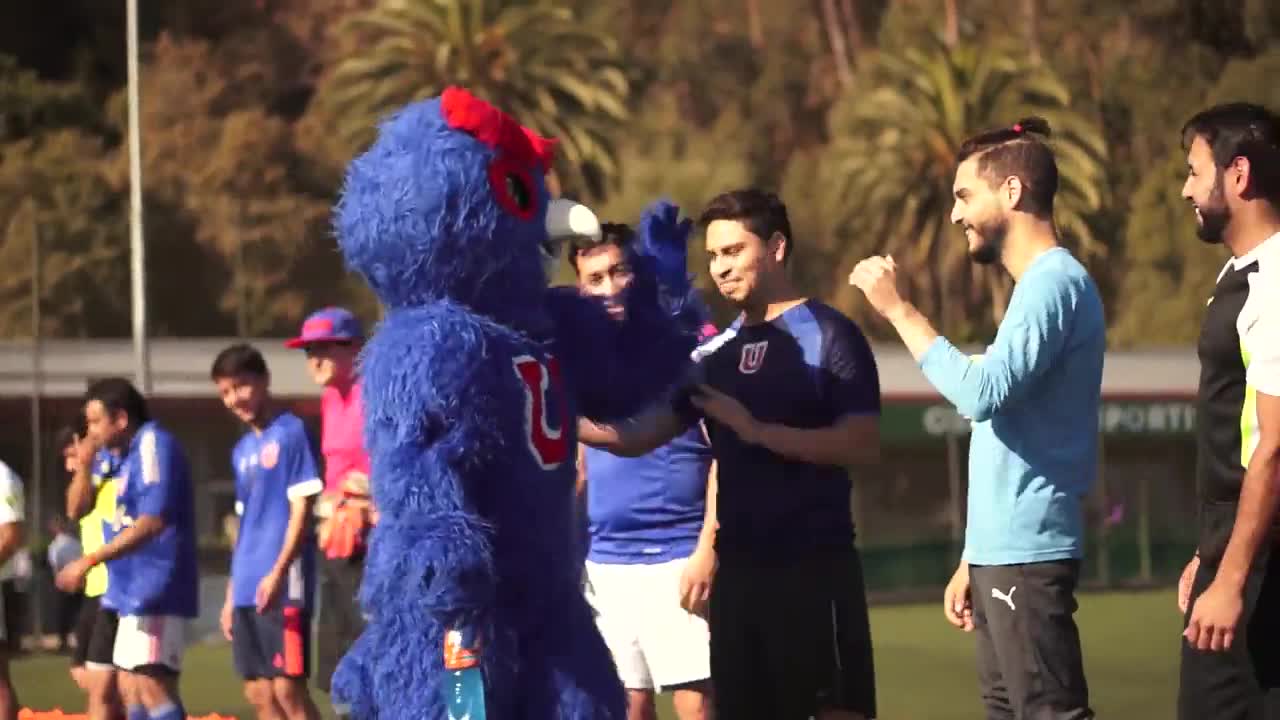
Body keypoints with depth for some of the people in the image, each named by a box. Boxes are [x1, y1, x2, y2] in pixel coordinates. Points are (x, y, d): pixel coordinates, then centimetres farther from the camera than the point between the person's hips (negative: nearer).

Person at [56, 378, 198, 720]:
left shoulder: (154, 444, -14)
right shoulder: (133, 452, 16)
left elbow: (152, 522, -23)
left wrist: (90, 560, -24)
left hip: (155, 591, -11)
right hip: (135, 592, 11)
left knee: (151, 687, -17)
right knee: (131, 689, 14)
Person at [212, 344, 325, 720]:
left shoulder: (292, 433, -6)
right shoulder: (242, 450, 17)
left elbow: (302, 509, -11)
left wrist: (278, 572, -19)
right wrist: (231, 593, 19)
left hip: (281, 585, -8)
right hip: (248, 588, 8)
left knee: (288, 688, -10)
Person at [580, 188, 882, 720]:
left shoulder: (826, 335, -5)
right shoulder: (716, 352, 14)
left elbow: (864, 445, -15)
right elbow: (638, 436, 11)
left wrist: (758, 430, -18)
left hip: (814, 566, -7)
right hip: (739, 568, 7)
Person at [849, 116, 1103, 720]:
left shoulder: (1054, 283, -12)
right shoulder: (1038, 285, 20)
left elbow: (982, 392, -25)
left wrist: (898, 310, -16)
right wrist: (973, 559, 21)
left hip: (1026, 555, -10)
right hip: (1004, 552, 10)